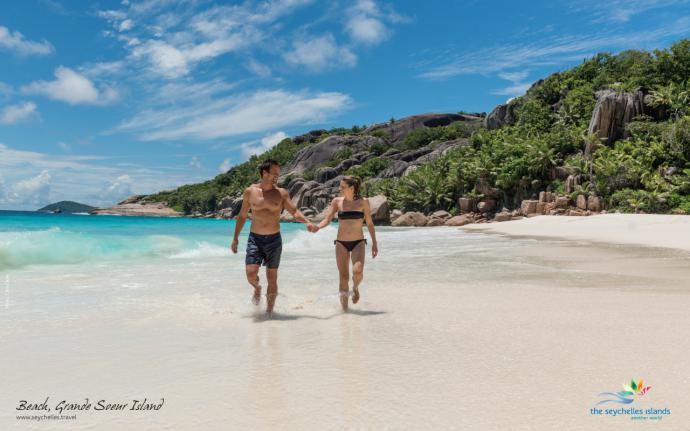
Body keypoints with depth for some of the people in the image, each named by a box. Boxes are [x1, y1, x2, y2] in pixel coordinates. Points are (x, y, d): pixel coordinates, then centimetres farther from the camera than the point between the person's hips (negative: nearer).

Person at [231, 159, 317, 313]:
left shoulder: (281, 193, 0)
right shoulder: (250, 192, 1)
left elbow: (294, 211, -4)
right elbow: (242, 216, 9)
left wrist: (307, 222, -23)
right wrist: (235, 238, 9)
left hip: (274, 240, 0)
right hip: (255, 239, 0)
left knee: (272, 278, 4)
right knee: (251, 273, -13)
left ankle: (269, 310, 20)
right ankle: (257, 288, 23)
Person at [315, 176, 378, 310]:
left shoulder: (363, 202, -2)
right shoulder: (337, 201, 1)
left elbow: (369, 223, 4)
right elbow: (327, 219, -5)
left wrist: (374, 243, 3)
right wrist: (317, 227, -26)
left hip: (358, 243, -1)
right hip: (341, 243, 1)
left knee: (358, 271, -22)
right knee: (344, 276, 2)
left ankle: (355, 288, 13)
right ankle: (344, 307, 16)